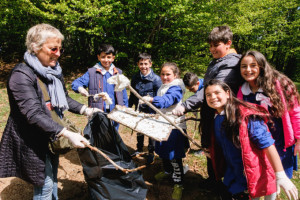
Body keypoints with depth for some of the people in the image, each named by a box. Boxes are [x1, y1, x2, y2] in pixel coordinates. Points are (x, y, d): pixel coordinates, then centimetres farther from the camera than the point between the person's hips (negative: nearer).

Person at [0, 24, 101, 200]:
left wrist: (86, 110, -5)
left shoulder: (54, 72, 3)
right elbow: (34, 114, -29)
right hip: (33, 141, -7)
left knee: (53, 178, 22)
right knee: (44, 185, 5)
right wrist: (67, 134, -36)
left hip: (52, 137, 7)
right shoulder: (22, 75, -22)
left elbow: (64, 99, 11)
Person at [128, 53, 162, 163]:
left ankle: (151, 152, 30)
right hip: (139, 110, 4)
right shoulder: (135, 78, 0)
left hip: (151, 111, -4)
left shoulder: (156, 79, -14)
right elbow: (132, 95, 10)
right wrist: (129, 108, 12)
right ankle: (139, 149, 43)